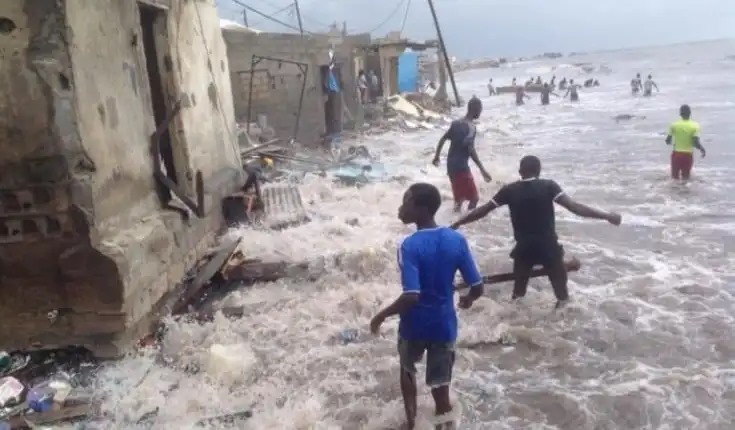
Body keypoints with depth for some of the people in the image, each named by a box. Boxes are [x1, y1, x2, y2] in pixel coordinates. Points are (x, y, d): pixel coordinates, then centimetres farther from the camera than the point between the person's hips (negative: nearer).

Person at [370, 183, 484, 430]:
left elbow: (411, 297, -29)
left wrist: (382, 316, -14)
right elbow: (478, 287, -6)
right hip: (444, 325, 2)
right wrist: (468, 300, 16)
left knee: (407, 369, 27)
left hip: (415, 325, -2)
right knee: (440, 382, 16)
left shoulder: (409, 246, -22)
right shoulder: (457, 240, -9)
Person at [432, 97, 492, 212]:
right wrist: (482, 169, -26)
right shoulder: (471, 128, -16)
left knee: (460, 194, 23)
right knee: (474, 198, 1)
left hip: (451, 165, 9)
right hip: (461, 167, -9)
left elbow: (442, 139, 15)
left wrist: (437, 156, 27)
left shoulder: (456, 123, 8)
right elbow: (470, 149, -26)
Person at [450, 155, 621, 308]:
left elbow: (483, 210, 3)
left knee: (519, 288, 20)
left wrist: (457, 224, 13)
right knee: (561, 290, 17)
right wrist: (607, 216, -15)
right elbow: (574, 207, -18)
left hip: (524, 248, 2)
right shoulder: (548, 186, -8)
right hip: (548, 247, -2)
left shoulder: (510, 190, -2)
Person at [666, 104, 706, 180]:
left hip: (676, 154, 1)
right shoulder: (694, 126, -9)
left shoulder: (674, 125, -6)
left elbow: (668, 141, -4)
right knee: (685, 177, 11)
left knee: (675, 176, 11)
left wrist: (670, 142, 20)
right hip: (688, 155, 0)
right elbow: (696, 143, -14)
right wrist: (702, 149, 6)